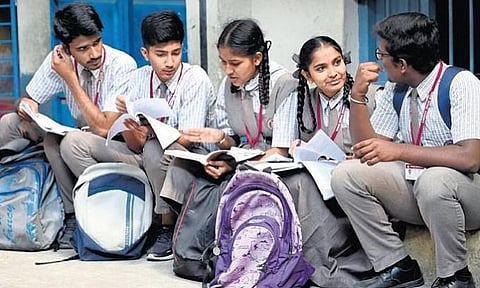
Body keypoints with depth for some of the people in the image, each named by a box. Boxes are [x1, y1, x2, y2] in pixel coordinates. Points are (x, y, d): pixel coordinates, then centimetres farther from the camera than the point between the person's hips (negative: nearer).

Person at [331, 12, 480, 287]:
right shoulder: (394, 90, 2)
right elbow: (367, 148, 2)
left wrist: (397, 150, -36)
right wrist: (358, 95, -10)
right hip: (414, 186, 7)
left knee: (433, 179, -38)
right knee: (346, 175, -11)